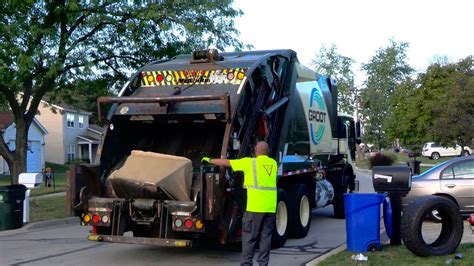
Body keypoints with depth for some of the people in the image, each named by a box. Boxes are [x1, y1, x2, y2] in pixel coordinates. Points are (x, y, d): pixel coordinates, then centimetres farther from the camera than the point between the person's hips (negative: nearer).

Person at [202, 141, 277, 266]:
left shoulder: (249, 162, -3)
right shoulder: (273, 163, 12)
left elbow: (226, 163, 3)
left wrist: (210, 160, 18)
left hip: (255, 207, -5)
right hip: (270, 207, 5)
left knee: (249, 238, 2)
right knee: (266, 237, 9)